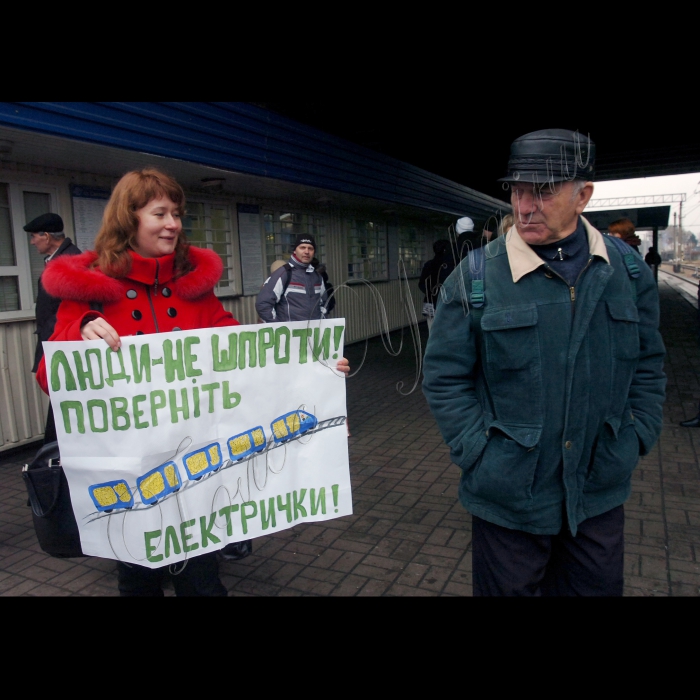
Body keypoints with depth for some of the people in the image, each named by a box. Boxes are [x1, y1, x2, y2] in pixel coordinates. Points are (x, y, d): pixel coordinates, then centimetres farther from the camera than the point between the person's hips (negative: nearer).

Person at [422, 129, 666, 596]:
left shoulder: (629, 272, -1)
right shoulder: (475, 277, -11)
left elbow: (648, 366, 9)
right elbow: (444, 377, -8)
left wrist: (637, 440, 1)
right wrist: (480, 453, -13)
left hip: (600, 497, 3)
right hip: (508, 498, -3)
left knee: (598, 586, 22)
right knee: (507, 586, 17)